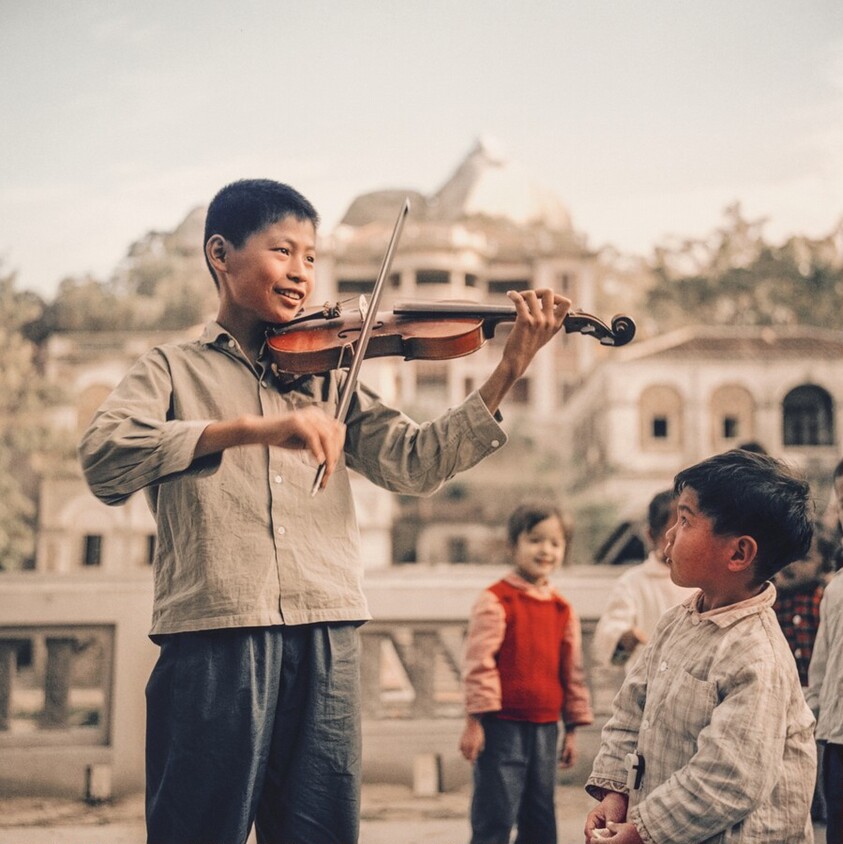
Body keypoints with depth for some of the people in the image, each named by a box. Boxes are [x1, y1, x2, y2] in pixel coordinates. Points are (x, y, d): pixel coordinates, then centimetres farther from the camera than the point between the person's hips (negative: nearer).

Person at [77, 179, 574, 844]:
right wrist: (250, 428, -24)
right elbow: (103, 457, -11)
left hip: (325, 644, 3)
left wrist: (508, 372, -6)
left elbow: (414, 463, 6)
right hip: (212, 639, -3)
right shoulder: (174, 369, 9)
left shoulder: (328, 378, 19)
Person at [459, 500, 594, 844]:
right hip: (502, 726, -6)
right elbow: (479, 663, -11)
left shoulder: (563, 610, 9)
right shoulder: (495, 601, -9)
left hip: (546, 727, 6)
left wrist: (573, 728, 13)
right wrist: (475, 721, -12)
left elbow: (573, 671, 13)